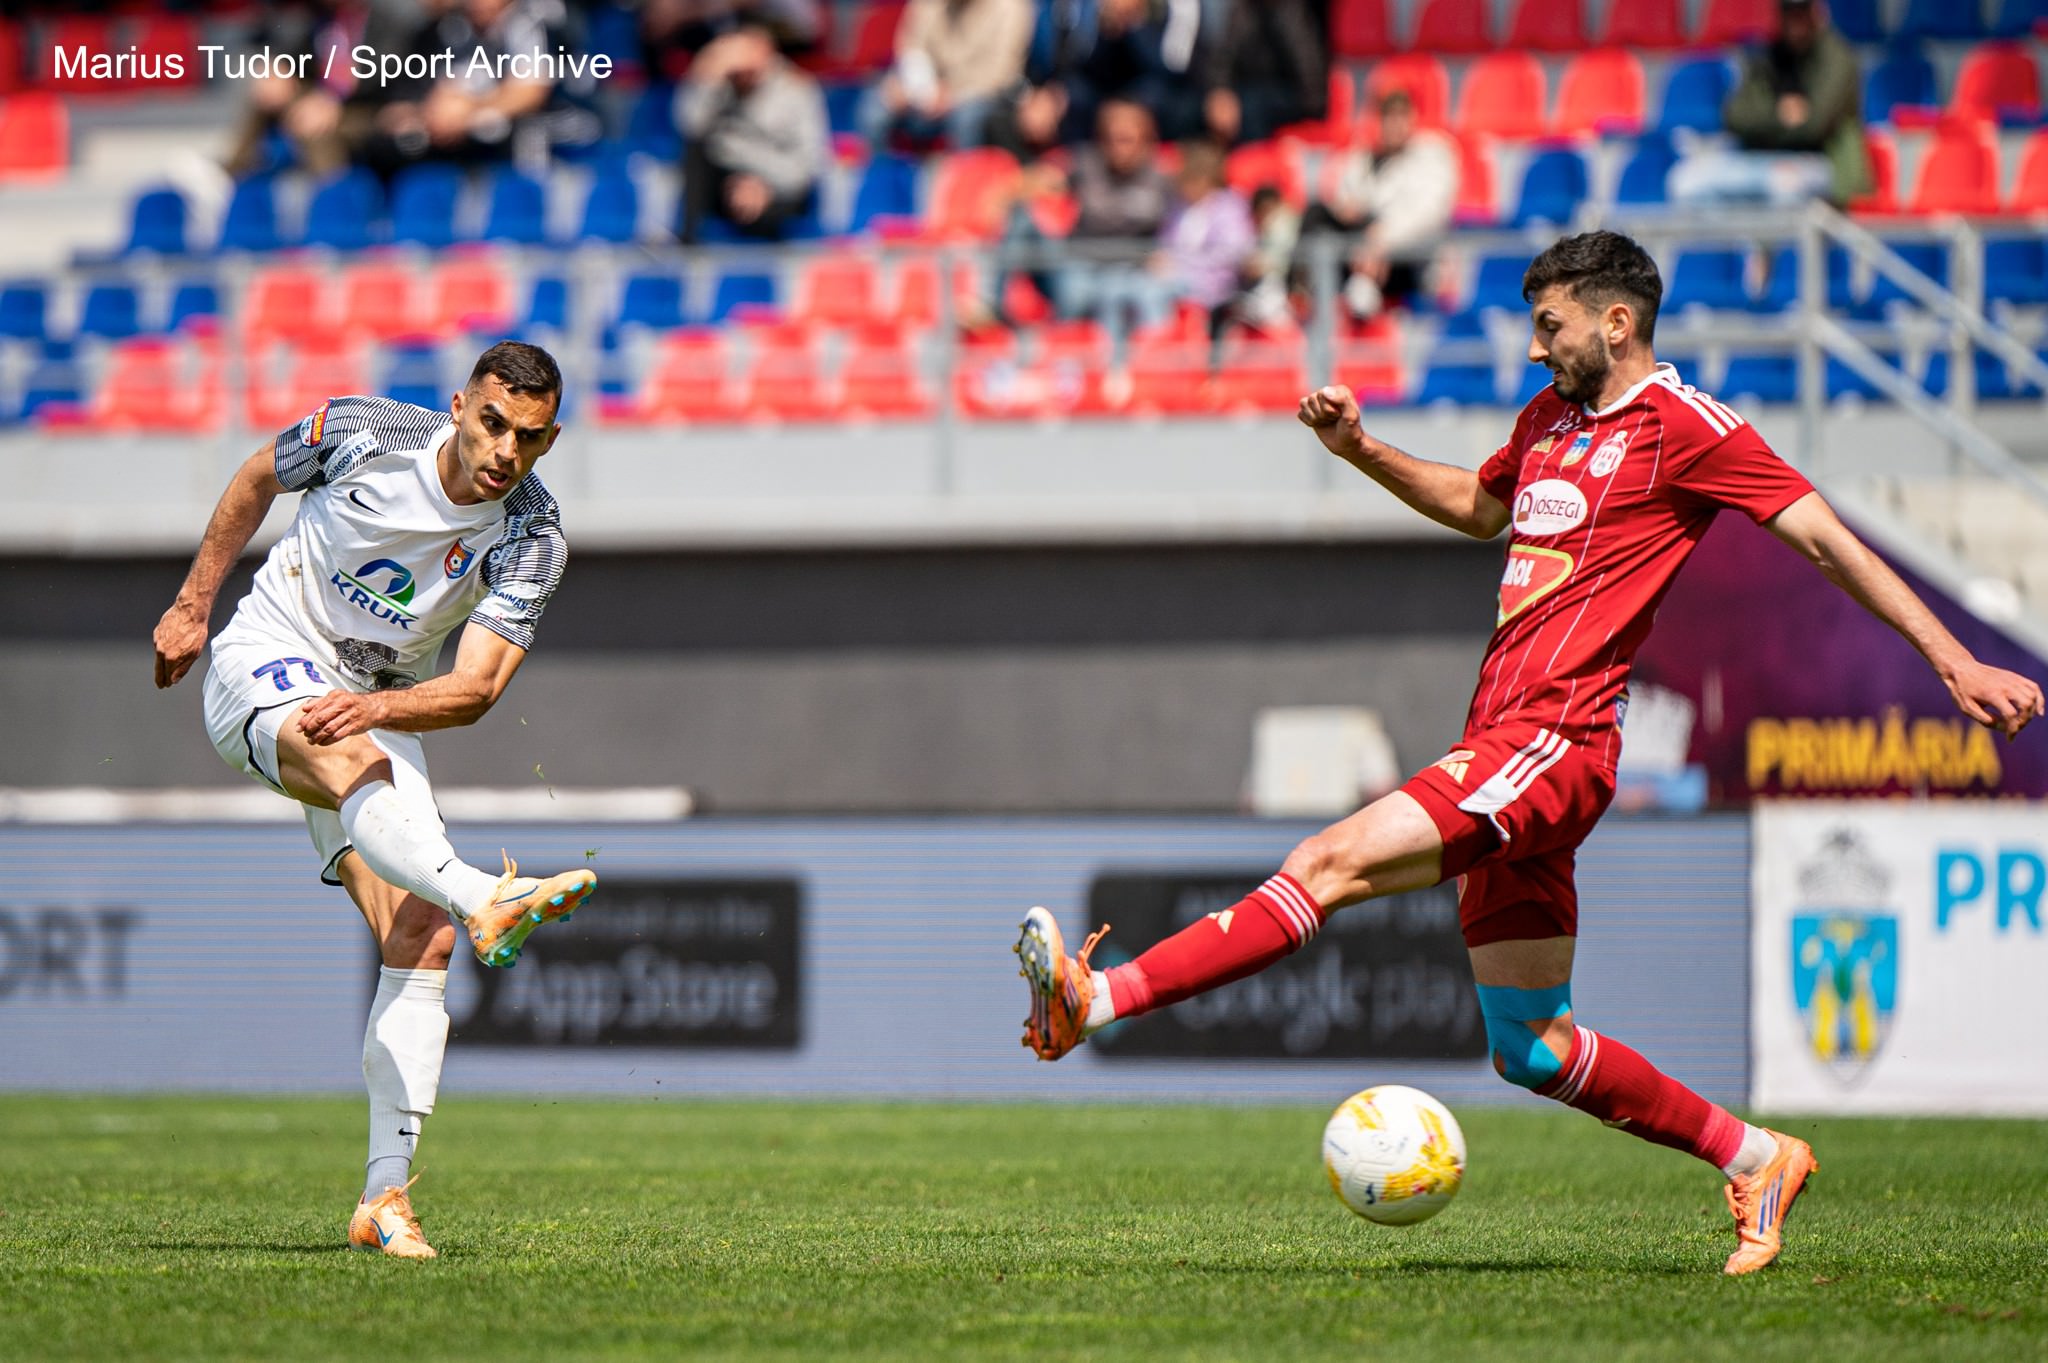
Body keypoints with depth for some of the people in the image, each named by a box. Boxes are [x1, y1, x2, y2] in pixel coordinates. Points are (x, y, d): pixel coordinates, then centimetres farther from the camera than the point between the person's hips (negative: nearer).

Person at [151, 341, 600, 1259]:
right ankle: (483, 900, -68)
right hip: (266, 659, -3)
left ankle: (384, 1197, -12)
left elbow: (478, 686, -20)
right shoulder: (364, 433, -14)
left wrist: (377, 705, -38)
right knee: (353, 760, -39)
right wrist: (191, 606, 12)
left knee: (420, 939, -13)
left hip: (381, 708, 3)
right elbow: (257, 480, 7)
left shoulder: (531, 538, -12)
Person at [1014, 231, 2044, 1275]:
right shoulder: (1549, 415, 20)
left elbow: (1826, 539, -5)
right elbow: (1480, 508, 39)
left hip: (1553, 744, -9)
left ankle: (1097, 999, -27)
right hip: (1500, 745, 9)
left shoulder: (1684, 425, -4)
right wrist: (1360, 451, 25)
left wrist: (1954, 660, -10)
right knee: (1531, 1052, 10)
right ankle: (1752, 1160, 20)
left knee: (1329, 863, -21)